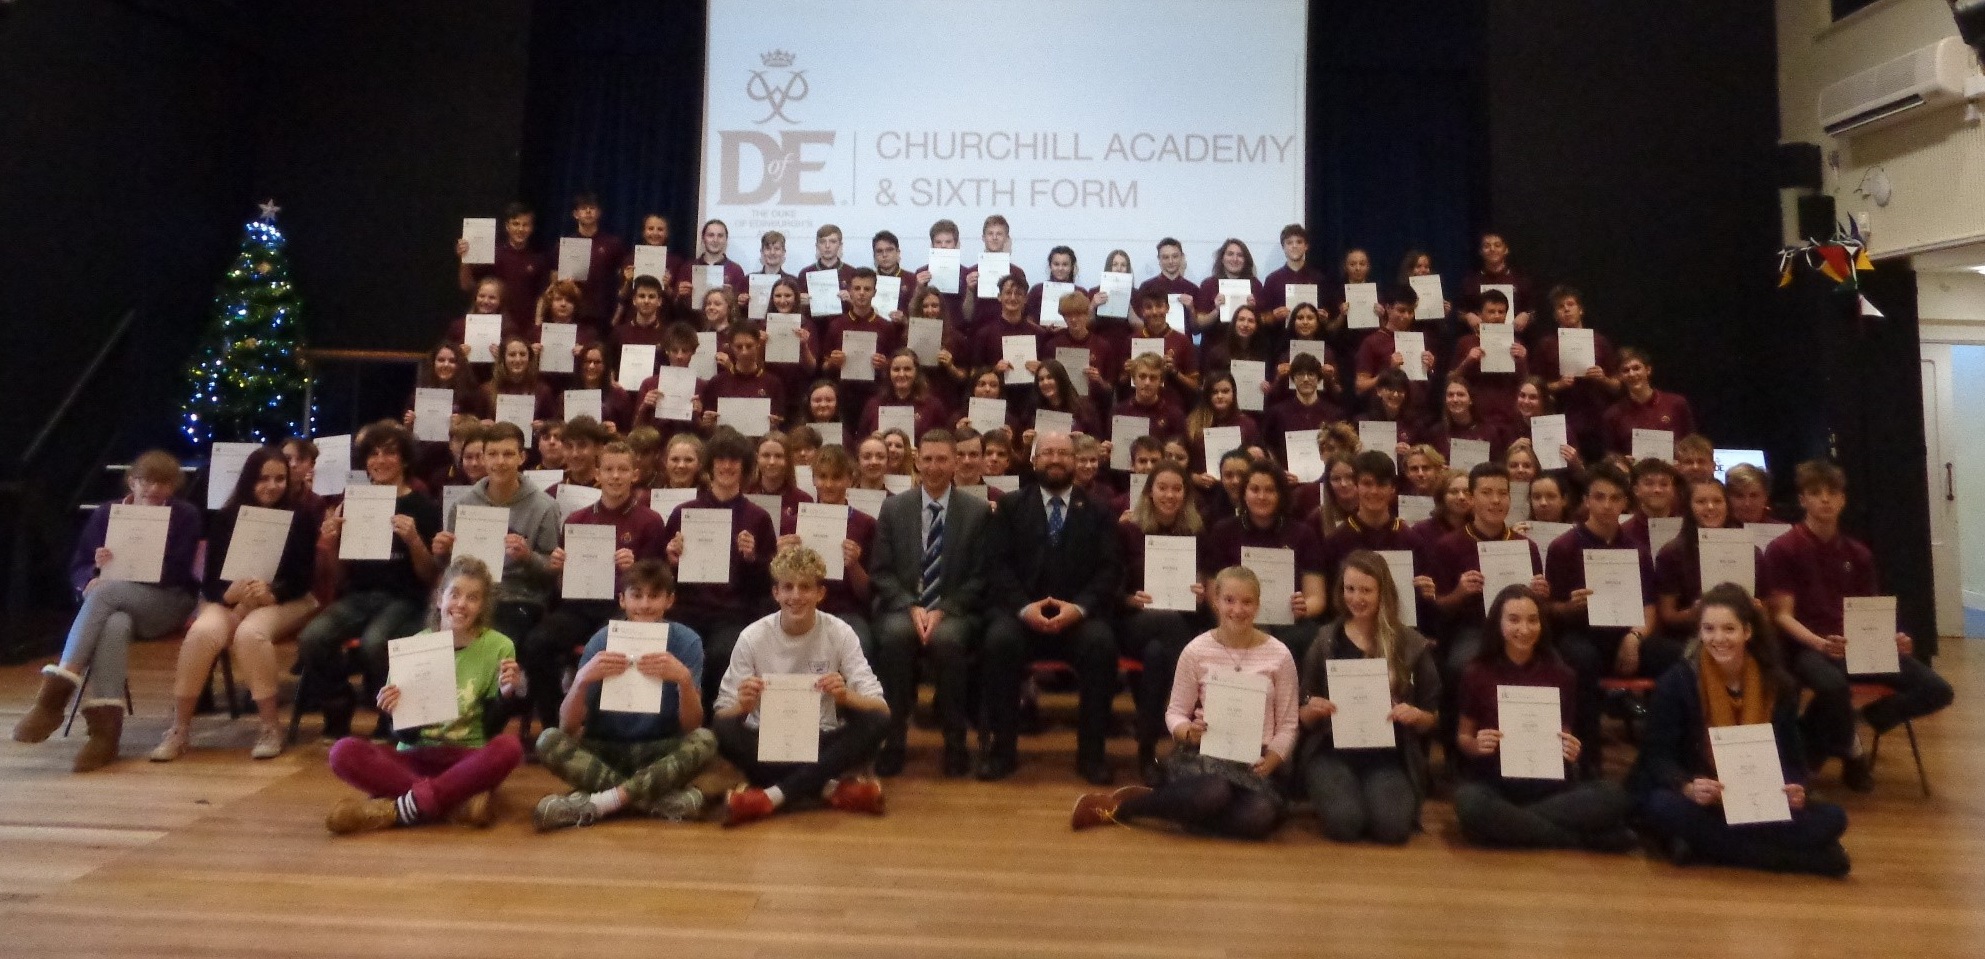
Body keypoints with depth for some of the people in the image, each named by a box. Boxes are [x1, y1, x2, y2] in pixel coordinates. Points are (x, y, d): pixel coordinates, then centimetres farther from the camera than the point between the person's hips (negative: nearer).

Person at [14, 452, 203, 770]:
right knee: (115, 626, -36)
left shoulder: (185, 515, 5)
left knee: (105, 592, -34)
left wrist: (108, 578, -15)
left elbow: (176, 573, -6)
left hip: (166, 603, -2)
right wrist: (90, 580, -14)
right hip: (113, 606, 2)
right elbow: (77, 568, 12)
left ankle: (55, 693, -36)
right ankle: (105, 729, -44)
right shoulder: (106, 513, 14)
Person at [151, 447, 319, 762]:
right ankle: (178, 730, -18)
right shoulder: (225, 518, 6)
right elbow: (210, 580, 0)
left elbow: (304, 578, -6)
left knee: (250, 633, -35)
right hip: (229, 599, 2)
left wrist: (270, 593, -26)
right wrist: (231, 593, -23)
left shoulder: (301, 518, 0)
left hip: (285, 601, -2)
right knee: (203, 632, -30)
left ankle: (271, 728, -24)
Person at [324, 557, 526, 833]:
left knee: (508, 748, -35)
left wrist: (505, 695, -22)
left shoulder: (499, 647, -5)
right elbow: (408, 735, 1)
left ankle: (395, 809, -28)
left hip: (466, 759, -2)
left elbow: (490, 730, -3)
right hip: (416, 755, 2)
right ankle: (457, 799, -27)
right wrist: (395, 711, -20)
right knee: (344, 751, -24)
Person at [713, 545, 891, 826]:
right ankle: (829, 788, -22)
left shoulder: (840, 634, -6)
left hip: (822, 745, 1)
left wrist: (846, 696, -30)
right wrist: (742, 705, -29)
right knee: (724, 730, -29)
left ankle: (772, 795, -26)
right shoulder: (752, 637, -6)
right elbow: (723, 716, -6)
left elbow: (881, 709, -9)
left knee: (878, 723, -26)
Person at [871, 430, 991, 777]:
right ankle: (894, 737, -19)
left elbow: (980, 577, 0)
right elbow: (881, 572, 4)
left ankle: (954, 741, -16)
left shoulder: (978, 511, 3)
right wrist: (911, 607, -13)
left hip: (954, 612, -1)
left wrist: (943, 610, -14)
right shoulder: (893, 508, 8)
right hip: (902, 608, 1)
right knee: (895, 634, -33)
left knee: (948, 638, -35)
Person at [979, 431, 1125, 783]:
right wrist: (1024, 607, -16)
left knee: (1101, 643, -31)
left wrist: (1080, 607, -16)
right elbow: (997, 564, 1)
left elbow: (1111, 569, 2)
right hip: (1020, 611, 0)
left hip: (1078, 614, 0)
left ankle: (1091, 751, -15)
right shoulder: (1011, 505, 13)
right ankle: (1002, 746, -16)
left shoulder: (1098, 511, 14)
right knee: (1000, 640, -32)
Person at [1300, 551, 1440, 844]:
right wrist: (1312, 710, -14)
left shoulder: (1412, 644, 5)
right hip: (1332, 751, 0)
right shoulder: (1326, 640, 6)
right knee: (1344, 824, -28)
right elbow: (1304, 718, 9)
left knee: (1392, 828, -27)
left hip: (1389, 755, 0)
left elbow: (1434, 718, 10)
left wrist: (1416, 716, -13)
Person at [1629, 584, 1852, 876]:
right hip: (1698, 805, -3)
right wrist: (1688, 788, -31)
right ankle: (1802, 857, -31)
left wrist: (1795, 789, -18)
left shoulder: (1778, 684, 2)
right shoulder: (1676, 682, -9)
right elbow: (1657, 756, -11)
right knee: (1664, 808, -37)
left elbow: (1790, 754, 5)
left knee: (1832, 818, -19)